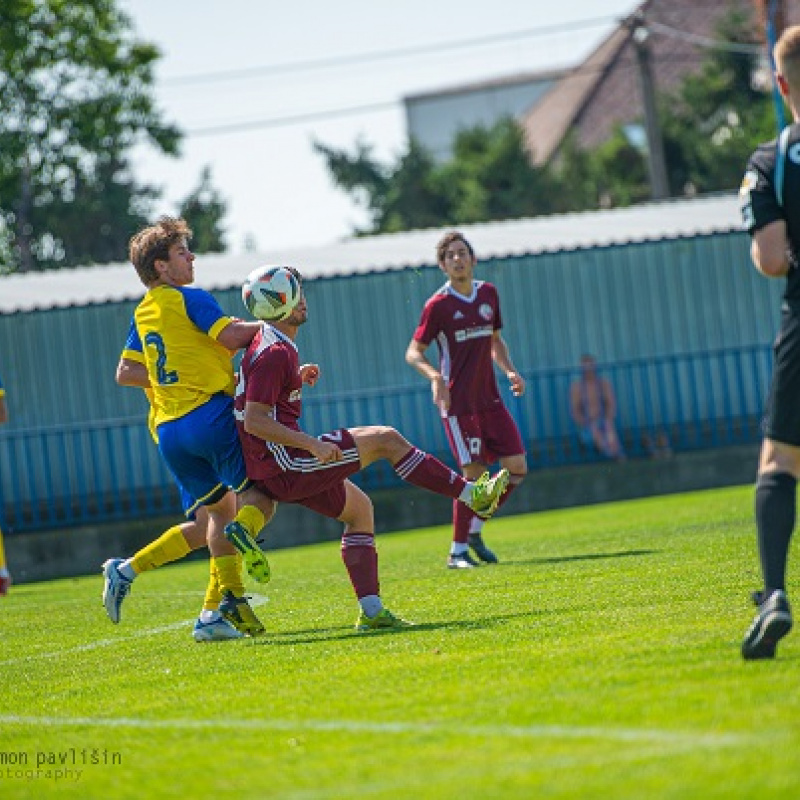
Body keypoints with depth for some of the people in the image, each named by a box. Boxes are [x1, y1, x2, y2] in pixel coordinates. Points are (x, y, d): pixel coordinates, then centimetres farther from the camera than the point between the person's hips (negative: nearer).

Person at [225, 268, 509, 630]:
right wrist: (312, 444, -26)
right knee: (385, 439, -6)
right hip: (282, 466, -11)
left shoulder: (275, 346, 15)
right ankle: (473, 494, 3)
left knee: (359, 508, 20)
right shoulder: (274, 353, -17)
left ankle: (371, 611, 14)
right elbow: (254, 421, -23)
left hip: (281, 470, 11)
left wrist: (297, 377, 23)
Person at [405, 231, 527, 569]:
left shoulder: (488, 293, 9)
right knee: (473, 473, -10)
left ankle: (474, 530, 16)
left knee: (517, 467, 1)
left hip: (489, 398, 6)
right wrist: (434, 376, -24)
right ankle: (458, 551, 1)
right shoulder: (438, 305, -8)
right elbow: (413, 353, -5)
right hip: (458, 402, -6)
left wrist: (509, 371, 5)